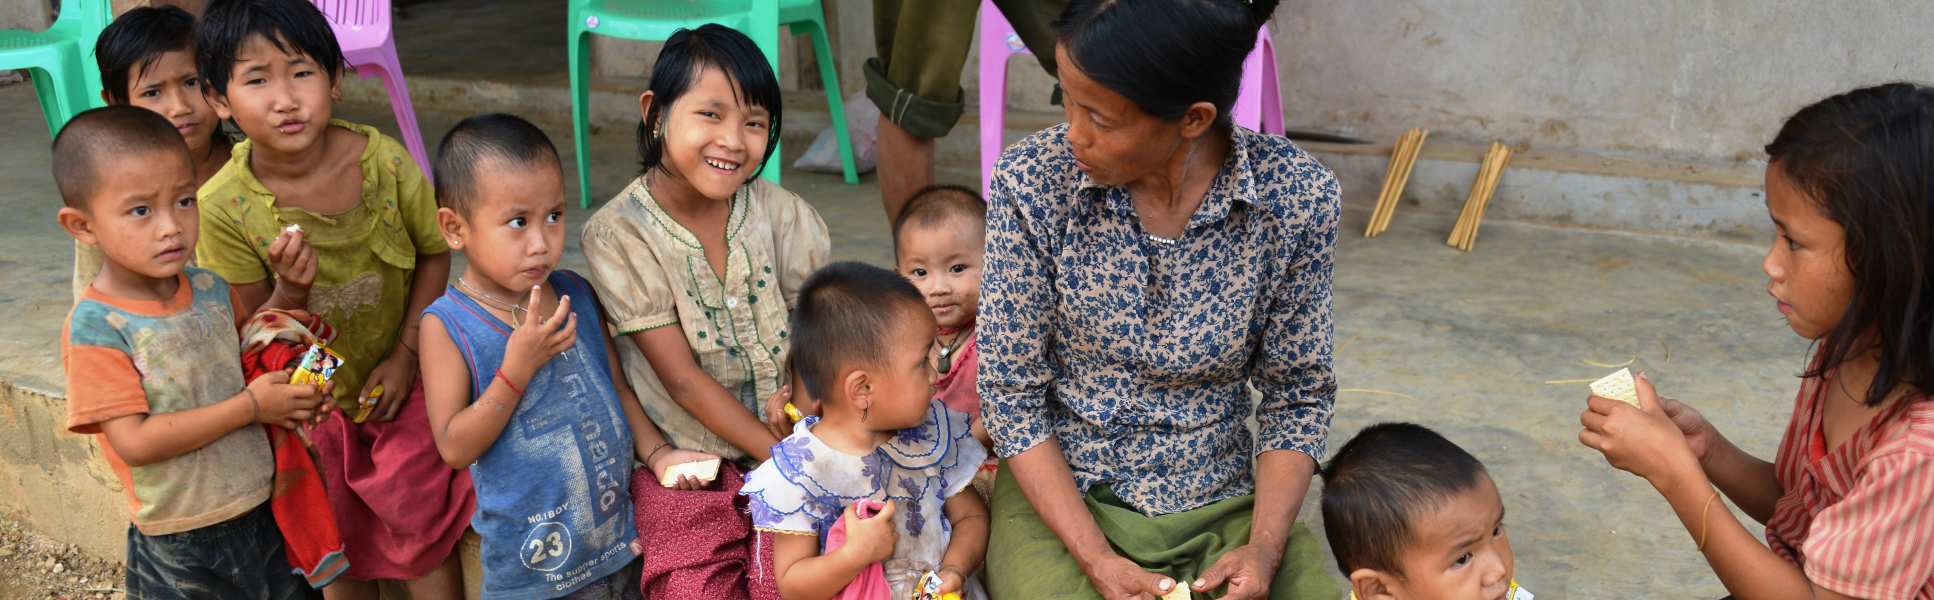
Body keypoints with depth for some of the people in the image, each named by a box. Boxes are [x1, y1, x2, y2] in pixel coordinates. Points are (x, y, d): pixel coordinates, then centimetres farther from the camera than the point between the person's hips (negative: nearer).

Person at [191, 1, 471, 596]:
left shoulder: (383, 160, -21)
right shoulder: (222, 207, -21)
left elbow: (433, 252, -5)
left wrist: (406, 353, -12)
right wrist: (289, 291, -34)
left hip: (399, 386, 0)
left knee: (424, 530, 7)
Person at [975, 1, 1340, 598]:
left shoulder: (1296, 196, -13)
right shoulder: (1031, 181, -15)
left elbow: (1296, 394, -2)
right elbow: (1011, 393, -8)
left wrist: (1264, 547, -16)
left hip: (1225, 503, 1)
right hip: (1058, 499, -1)